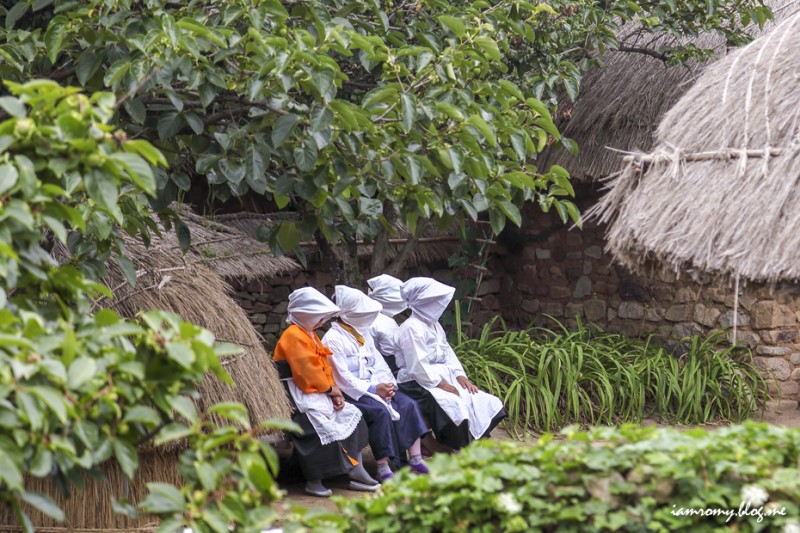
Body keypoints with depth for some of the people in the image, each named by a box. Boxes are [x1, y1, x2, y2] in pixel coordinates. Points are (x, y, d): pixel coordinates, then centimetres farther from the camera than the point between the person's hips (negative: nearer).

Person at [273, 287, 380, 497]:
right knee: (322, 424, -31)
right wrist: (330, 389, -10)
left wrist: (334, 391, 2)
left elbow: (324, 367, 17)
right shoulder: (293, 336, -13)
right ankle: (313, 482, -21)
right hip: (302, 393, -11)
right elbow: (306, 370, -20)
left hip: (321, 393, 11)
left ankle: (357, 472, 1)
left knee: (350, 414, 3)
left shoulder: (309, 335, 20)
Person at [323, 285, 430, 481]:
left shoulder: (362, 333, 17)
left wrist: (387, 384, -4)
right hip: (351, 394, -8)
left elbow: (378, 363, 16)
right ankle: (383, 469, -28)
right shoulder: (333, 339, -11)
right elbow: (343, 379, -17)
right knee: (380, 411, -32)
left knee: (408, 404, -11)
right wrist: (374, 390, -20)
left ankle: (416, 460, -14)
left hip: (374, 387, 8)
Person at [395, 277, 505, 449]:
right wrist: (444, 386, -21)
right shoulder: (412, 328, -14)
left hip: (442, 380, 10)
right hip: (419, 385, -10)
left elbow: (448, 353, 16)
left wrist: (460, 376, 0)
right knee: (456, 406, -33)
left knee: (484, 402, -5)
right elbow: (419, 368, -21)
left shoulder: (433, 324, 16)